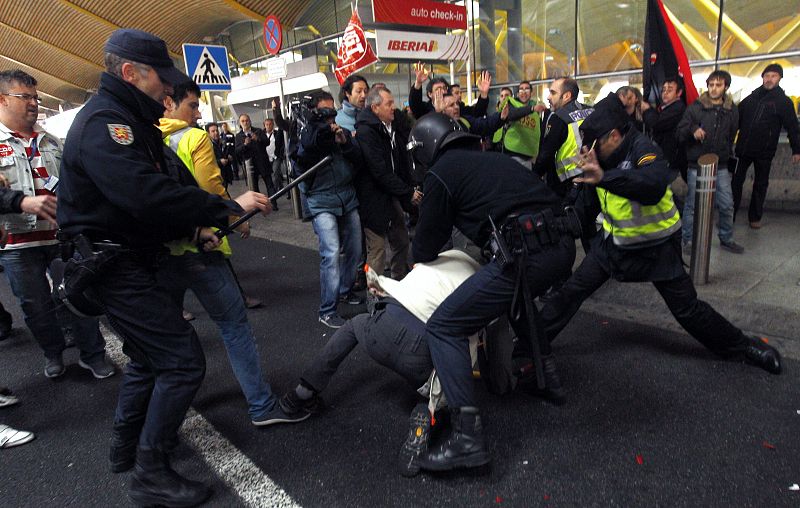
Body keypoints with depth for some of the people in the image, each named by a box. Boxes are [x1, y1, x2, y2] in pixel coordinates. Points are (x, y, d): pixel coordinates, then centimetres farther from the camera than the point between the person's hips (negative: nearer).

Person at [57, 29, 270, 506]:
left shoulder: (130, 121, 14)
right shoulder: (103, 122, -19)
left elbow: (153, 190, 17)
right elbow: (147, 196, -33)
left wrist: (194, 228, 4)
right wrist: (228, 206, -27)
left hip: (130, 261, 11)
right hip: (115, 266, -11)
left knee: (151, 355, 23)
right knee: (183, 361, -10)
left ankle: (128, 443, 40)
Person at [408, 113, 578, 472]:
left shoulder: (441, 173, 4)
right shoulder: (491, 158, 25)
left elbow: (426, 246, 9)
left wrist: (418, 257, 33)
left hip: (526, 255, -9)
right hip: (562, 244, 9)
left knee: (443, 328, -3)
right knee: (518, 297, 39)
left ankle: (467, 436, -8)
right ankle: (544, 368, 42)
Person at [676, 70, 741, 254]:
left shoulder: (732, 110, 6)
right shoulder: (695, 107, -3)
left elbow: (731, 136, 20)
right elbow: (680, 133, -3)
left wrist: (726, 154, 18)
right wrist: (693, 129, -22)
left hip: (721, 166, 3)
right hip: (697, 165, -3)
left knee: (727, 205, 5)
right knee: (692, 205, 1)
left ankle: (726, 239, 21)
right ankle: (688, 240, 14)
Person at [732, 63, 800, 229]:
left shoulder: (783, 101, -1)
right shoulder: (750, 98, 7)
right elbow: (736, 120, 11)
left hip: (764, 152, -2)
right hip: (743, 148, 2)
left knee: (760, 185, 8)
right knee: (736, 181, 1)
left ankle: (755, 217, 18)